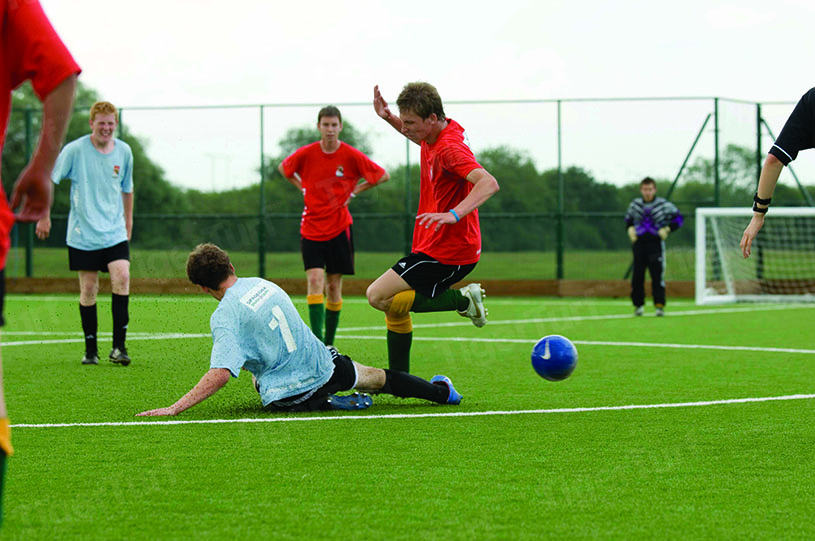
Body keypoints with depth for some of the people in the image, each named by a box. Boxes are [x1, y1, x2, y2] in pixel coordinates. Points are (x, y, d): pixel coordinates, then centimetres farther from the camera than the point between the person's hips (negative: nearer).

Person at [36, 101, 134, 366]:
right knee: (88, 289, 1)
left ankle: (119, 346, -12)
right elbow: (48, 180, 1)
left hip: (115, 233, 2)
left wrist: (128, 220, 24)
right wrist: (44, 216, 0)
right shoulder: (75, 150, -7)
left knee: (122, 277, -17)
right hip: (82, 234, -2)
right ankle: (90, 349, 14)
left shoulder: (124, 151, 4)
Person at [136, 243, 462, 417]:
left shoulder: (224, 316, -17)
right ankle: (442, 393, 43)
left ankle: (324, 404, 8)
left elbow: (220, 373, -27)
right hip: (323, 367, 5)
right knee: (375, 376, 32)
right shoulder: (261, 284, 4)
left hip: (286, 396, -5)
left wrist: (174, 409, -28)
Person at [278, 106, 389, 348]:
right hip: (311, 228, 0)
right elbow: (284, 169, 17)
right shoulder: (305, 154, -4)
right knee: (315, 281, -14)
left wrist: (355, 190, 1)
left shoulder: (352, 156, -6)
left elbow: (383, 175, 6)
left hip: (339, 228, 0)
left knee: (334, 287, 4)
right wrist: (303, 188, 6)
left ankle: (329, 344, 15)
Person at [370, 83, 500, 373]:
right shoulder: (434, 136, 4)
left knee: (379, 297, -14)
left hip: (447, 253, -9)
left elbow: (489, 183, -38)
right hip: (432, 246, 9)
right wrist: (389, 118, 15)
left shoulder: (450, 148, -23)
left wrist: (455, 214, -50)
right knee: (394, 306, 12)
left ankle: (462, 300, -8)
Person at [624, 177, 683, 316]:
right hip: (639, 243, 3)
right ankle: (638, 304, 15)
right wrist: (630, 229, 8)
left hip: (655, 243, -3)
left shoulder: (663, 204, -3)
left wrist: (667, 229, -7)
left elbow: (678, 218, 5)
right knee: (637, 276, 3)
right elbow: (628, 218, 26)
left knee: (657, 276, -8)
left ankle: (659, 305, -5)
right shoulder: (635, 204, 7)